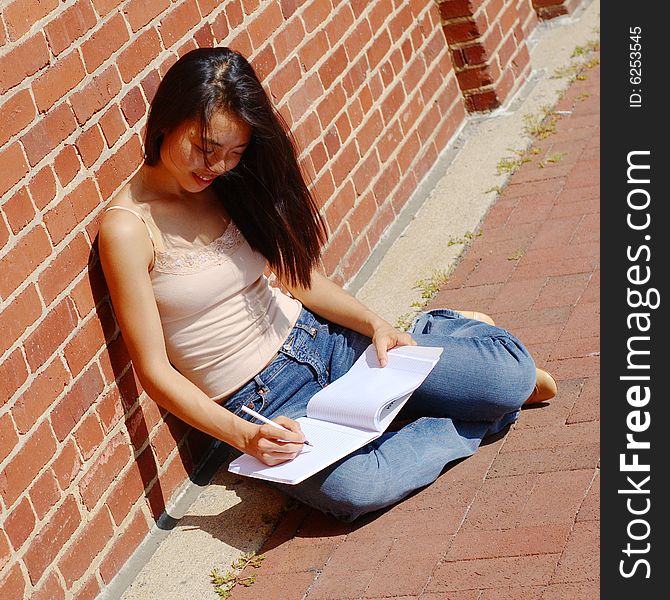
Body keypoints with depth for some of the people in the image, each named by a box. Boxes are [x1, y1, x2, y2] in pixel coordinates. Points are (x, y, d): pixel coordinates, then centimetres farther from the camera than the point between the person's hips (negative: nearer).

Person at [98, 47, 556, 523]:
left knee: (509, 376, -13)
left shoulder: (227, 187, 2)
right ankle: (462, 426, -7)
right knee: (350, 488, -37)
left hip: (321, 341, 4)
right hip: (263, 401, -4)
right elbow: (154, 371, -16)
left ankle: (448, 328, 22)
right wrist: (244, 436, -27)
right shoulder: (128, 229, -16)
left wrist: (375, 324, -4)